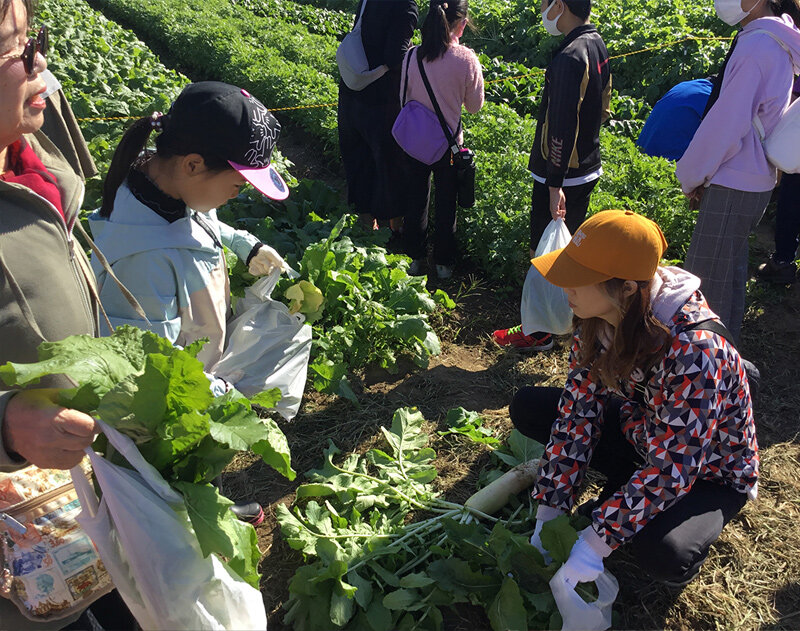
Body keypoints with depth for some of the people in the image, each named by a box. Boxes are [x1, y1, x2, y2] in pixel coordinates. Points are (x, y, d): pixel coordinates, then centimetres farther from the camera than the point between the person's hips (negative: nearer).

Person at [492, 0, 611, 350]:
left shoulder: (569, 58, -23)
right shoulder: (597, 44, 8)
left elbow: (562, 128, -27)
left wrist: (554, 185, -27)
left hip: (561, 175, -9)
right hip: (588, 169, 9)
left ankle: (539, 332, 14)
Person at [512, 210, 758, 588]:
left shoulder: (693, 350, -38)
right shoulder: (598, 320, -17)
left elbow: (672, 468, -36)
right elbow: (579, 411, -15)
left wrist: (596, 543, -33)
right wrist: (549, 513, -18)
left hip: (710, 470, -6)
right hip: (640, 433, 6)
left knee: (662, 555, -35)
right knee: (527, 407, -5)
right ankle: (626, 487, 5)